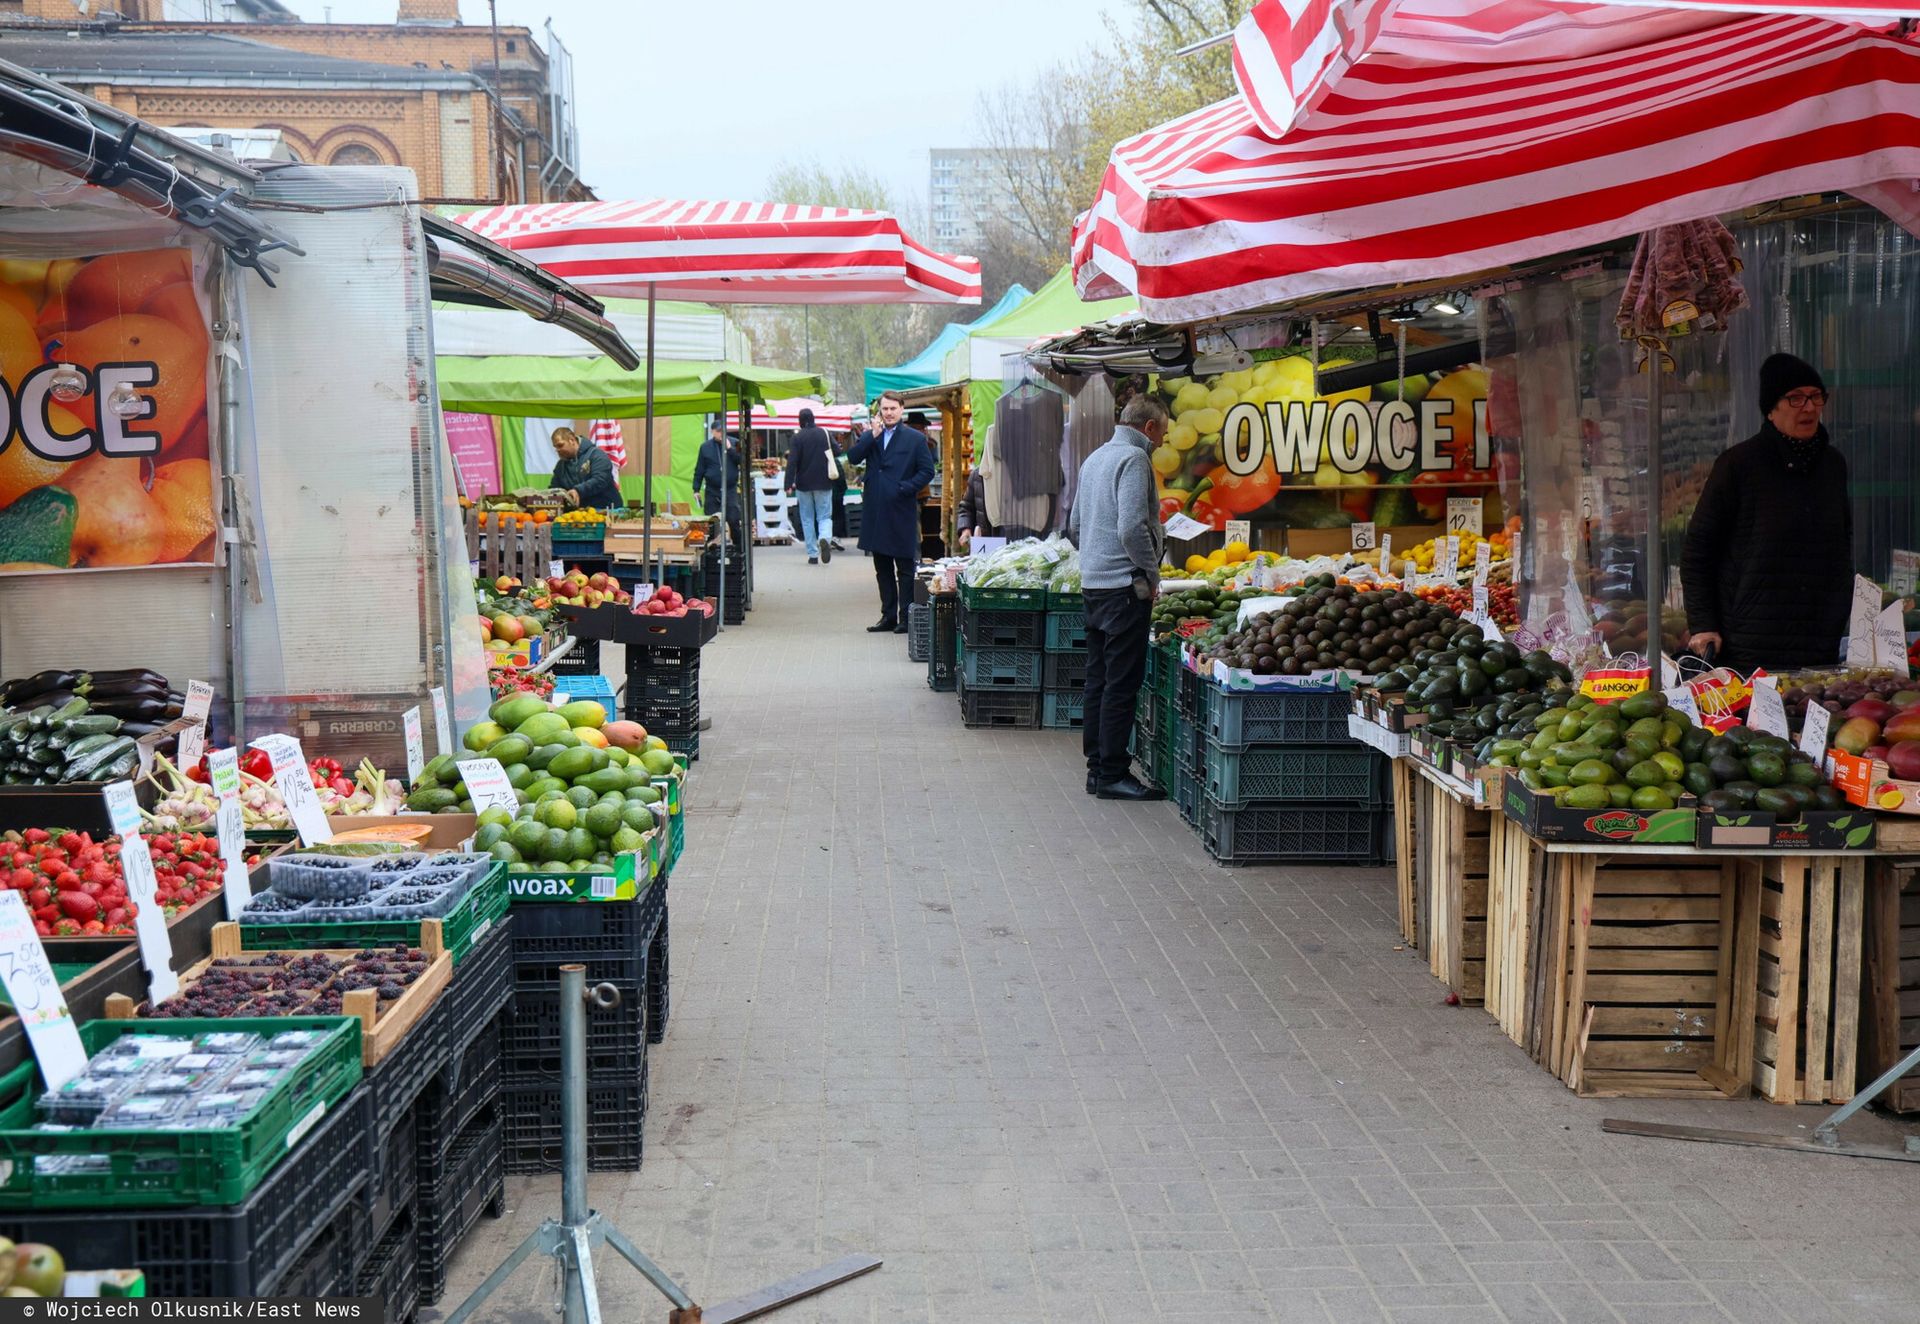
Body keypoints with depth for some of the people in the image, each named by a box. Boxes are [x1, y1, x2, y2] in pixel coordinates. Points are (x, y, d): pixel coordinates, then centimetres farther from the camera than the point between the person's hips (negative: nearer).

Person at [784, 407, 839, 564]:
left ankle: (813, 555, 6)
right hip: (823, 483, 1)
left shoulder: (797, 437, -8)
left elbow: (792, 462, -14)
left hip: (804, 483, -1)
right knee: (824, 516, 5)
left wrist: (789, 484, -14)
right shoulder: (824, 433, 0)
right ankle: (825, 538, -28)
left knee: (807, 519, 9)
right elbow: (837, 453, 6)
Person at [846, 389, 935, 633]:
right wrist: (873, 436, -10)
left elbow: (927, 471, -3)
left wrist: (905, 488, -13)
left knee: (905, 567, 0)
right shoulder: (870, 436, 12)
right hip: (875, 511, 5)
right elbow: (853, 458, -3)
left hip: (901, 511, -5)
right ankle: (888, 616, 18)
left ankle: (907, 618, 4)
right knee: (882, 568, 11)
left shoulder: (916, 439, 0)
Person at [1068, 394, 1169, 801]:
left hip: (1092, 584, 10)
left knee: (1099, 680, 12)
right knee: (1122, 683, -5)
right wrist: (1152, 574, -11)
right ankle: (1112, 774, -3)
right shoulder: (1133, 458, -12)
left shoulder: (1094, 458, 17)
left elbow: (1075, 526, 23)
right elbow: (1132, 527, -22)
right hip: (1124, 585, -10)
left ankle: (1097, 768, 17)